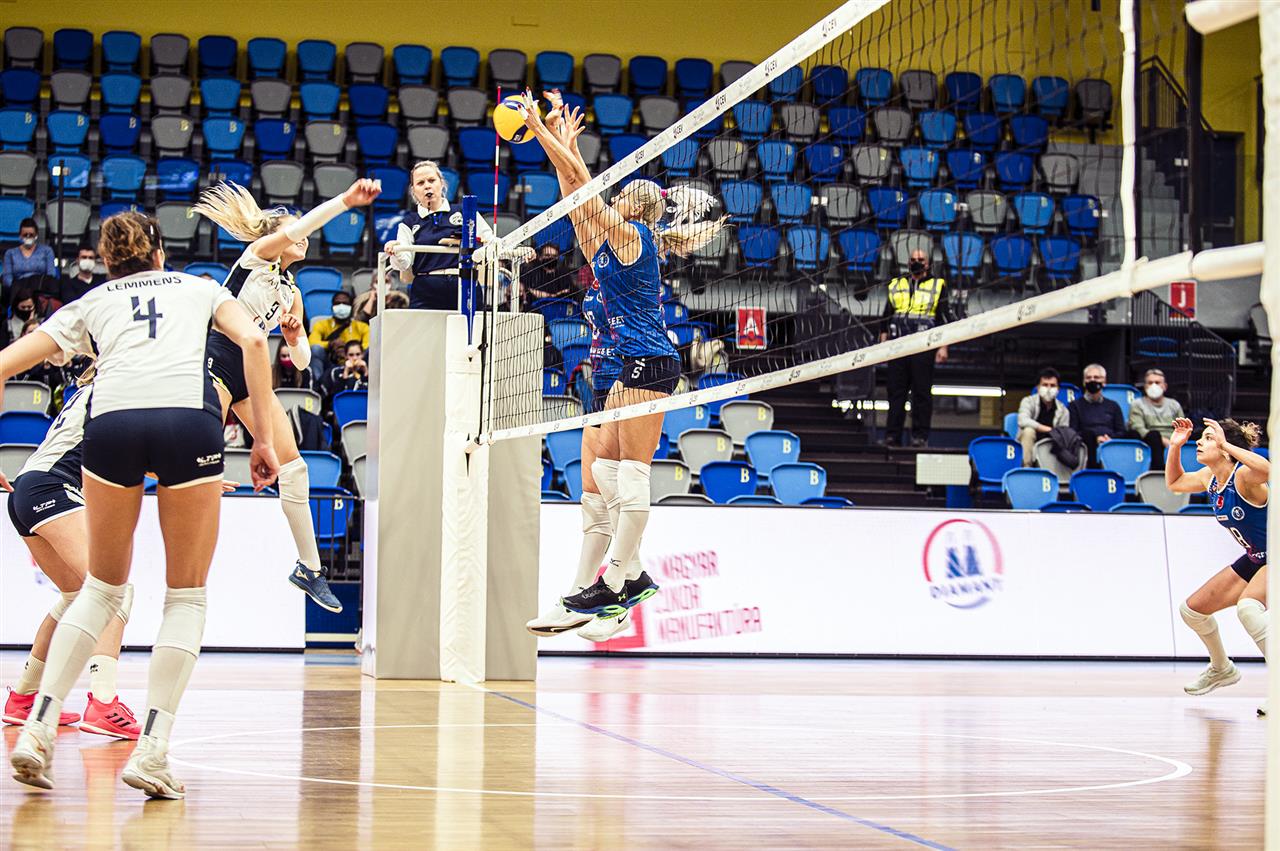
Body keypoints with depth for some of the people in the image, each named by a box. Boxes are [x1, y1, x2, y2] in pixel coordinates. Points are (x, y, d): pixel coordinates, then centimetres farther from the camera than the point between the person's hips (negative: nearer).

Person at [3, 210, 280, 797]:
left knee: (102, 588, 20)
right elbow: (252, 340, 10)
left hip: (112, 420, 1)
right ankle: (151, 752, 0)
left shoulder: (89, 303, 30)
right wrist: (264, 438, 9)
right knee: (186, 596, 10)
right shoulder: (200, 288, 29)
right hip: (190, 419, -1)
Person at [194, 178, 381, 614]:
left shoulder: (291, 292, 20)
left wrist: (295, 338, -3)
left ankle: (309, 568, 8)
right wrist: (346, 200, -29)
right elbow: (297, 228, -20)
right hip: (215, 360, -8)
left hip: (251, 371, 8)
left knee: (292, 464, 1)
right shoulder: (257, 255, 1)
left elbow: (301, 361, 20)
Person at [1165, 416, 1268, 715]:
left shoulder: (1243, 475, -24)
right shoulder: (1209, 477, 0)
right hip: (1255, 560, 10)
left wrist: (1226, 445, -43)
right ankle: (1221, 669, 41)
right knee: (1192, 610, 15)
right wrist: (1175, 446, 5)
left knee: (1247, 606, -38)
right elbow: (1174, 483, 20)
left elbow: (1266, 469, -49)